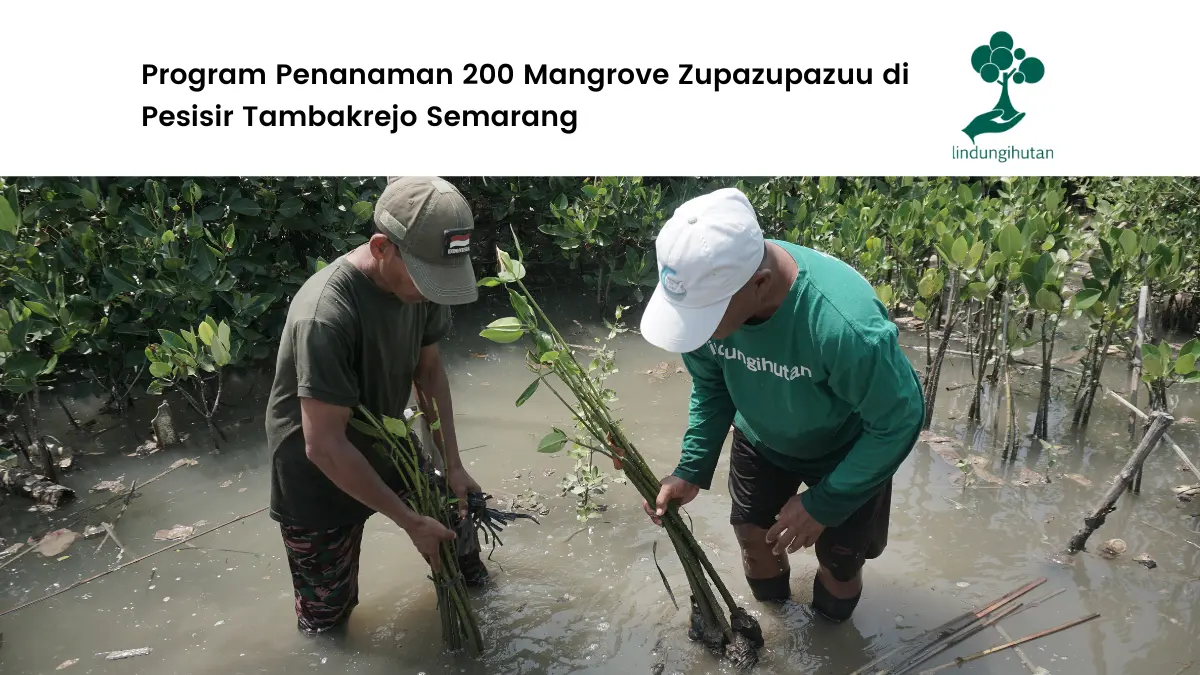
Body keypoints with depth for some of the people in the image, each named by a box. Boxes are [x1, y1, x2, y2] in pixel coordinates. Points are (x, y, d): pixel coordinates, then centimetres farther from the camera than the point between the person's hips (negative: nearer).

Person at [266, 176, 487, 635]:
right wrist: (410, 521, -22)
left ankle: (464, 579, 46)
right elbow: (325, 447, -30)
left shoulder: (419, 277, -15)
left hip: (387, 444, 6)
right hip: (320, 473, -5)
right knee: (327, 618, 5)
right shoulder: (325, 314, -36)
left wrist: (453, 466, -3)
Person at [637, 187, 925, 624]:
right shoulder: (705, 292, -29)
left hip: (847, 451, -3)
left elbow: (899, 422, -28)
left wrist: (823, 503, -23)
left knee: (838, 563, 11)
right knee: (752, 535, 17)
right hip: (761, 437, 4)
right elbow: (710, 386, -8)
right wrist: (692, 471, -17)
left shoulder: (844, 323, -45)